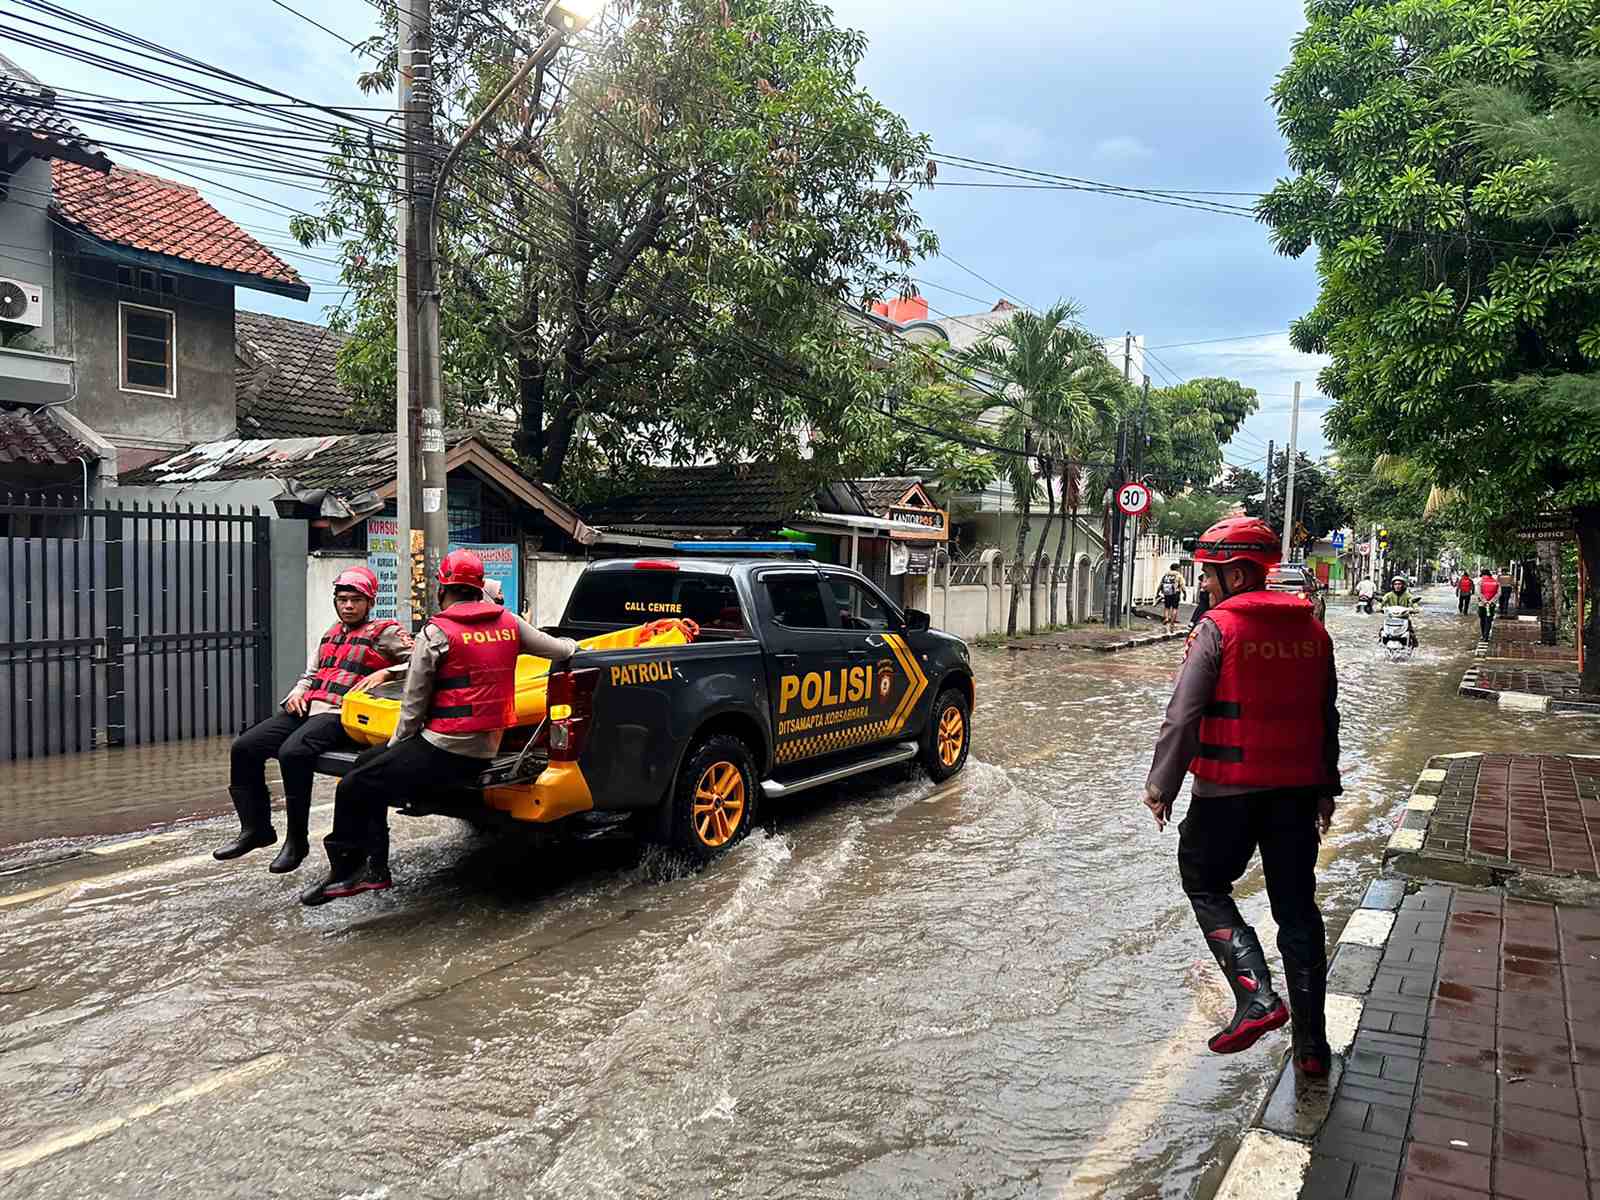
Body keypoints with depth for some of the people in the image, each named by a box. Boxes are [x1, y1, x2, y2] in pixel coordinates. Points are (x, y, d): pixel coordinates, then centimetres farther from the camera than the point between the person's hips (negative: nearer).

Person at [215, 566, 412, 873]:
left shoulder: (385, 632, 2)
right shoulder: (331, 634, 25)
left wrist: (384, 674, -19)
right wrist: (298, 692, 12)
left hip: (342, 714, -8)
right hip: (307, 708, 8)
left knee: (292, 752, -32)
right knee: (244, 747, -4)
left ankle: (297, 840, -17)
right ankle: (255, 828, 8)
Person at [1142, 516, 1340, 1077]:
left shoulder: (1218, 627, -11)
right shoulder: (1311, 630, 9)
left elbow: (1183, 715, -16)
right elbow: (1326, 716, 15)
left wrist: (1161, 784, -9)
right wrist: (1326, 789, 23)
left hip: (1230, 788, -6)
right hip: (1296, 786, 6)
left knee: (1205, 885, 12)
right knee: (1297, 907, 12)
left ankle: (1256, 994, -5)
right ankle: (1312, 1044, 18)